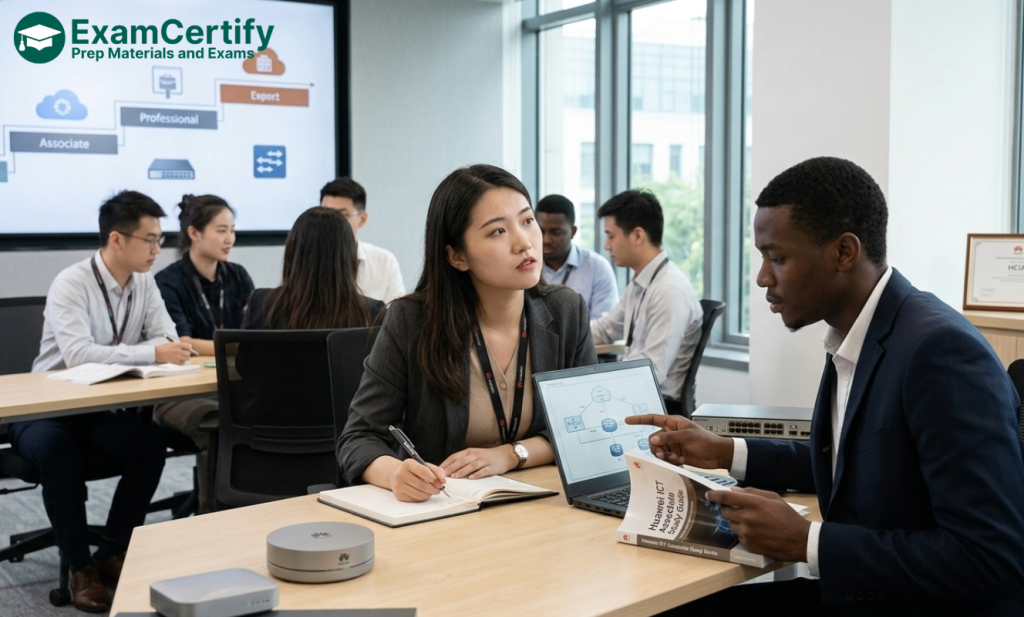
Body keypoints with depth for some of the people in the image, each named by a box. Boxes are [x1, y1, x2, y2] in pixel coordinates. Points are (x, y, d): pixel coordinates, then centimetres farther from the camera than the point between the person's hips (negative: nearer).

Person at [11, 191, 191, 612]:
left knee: (150, 448, -21)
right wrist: (151, 353, -37)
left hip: (102, 411, 5)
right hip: (47, 412, -5)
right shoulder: (71, 284, -19)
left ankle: (111, 554, -4)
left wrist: (172, 350, -28)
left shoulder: (144, 283, 1)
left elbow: (166, 340, -4)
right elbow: (77, 355, -33)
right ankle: (80, 567, -18)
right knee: (57, 453, -35)